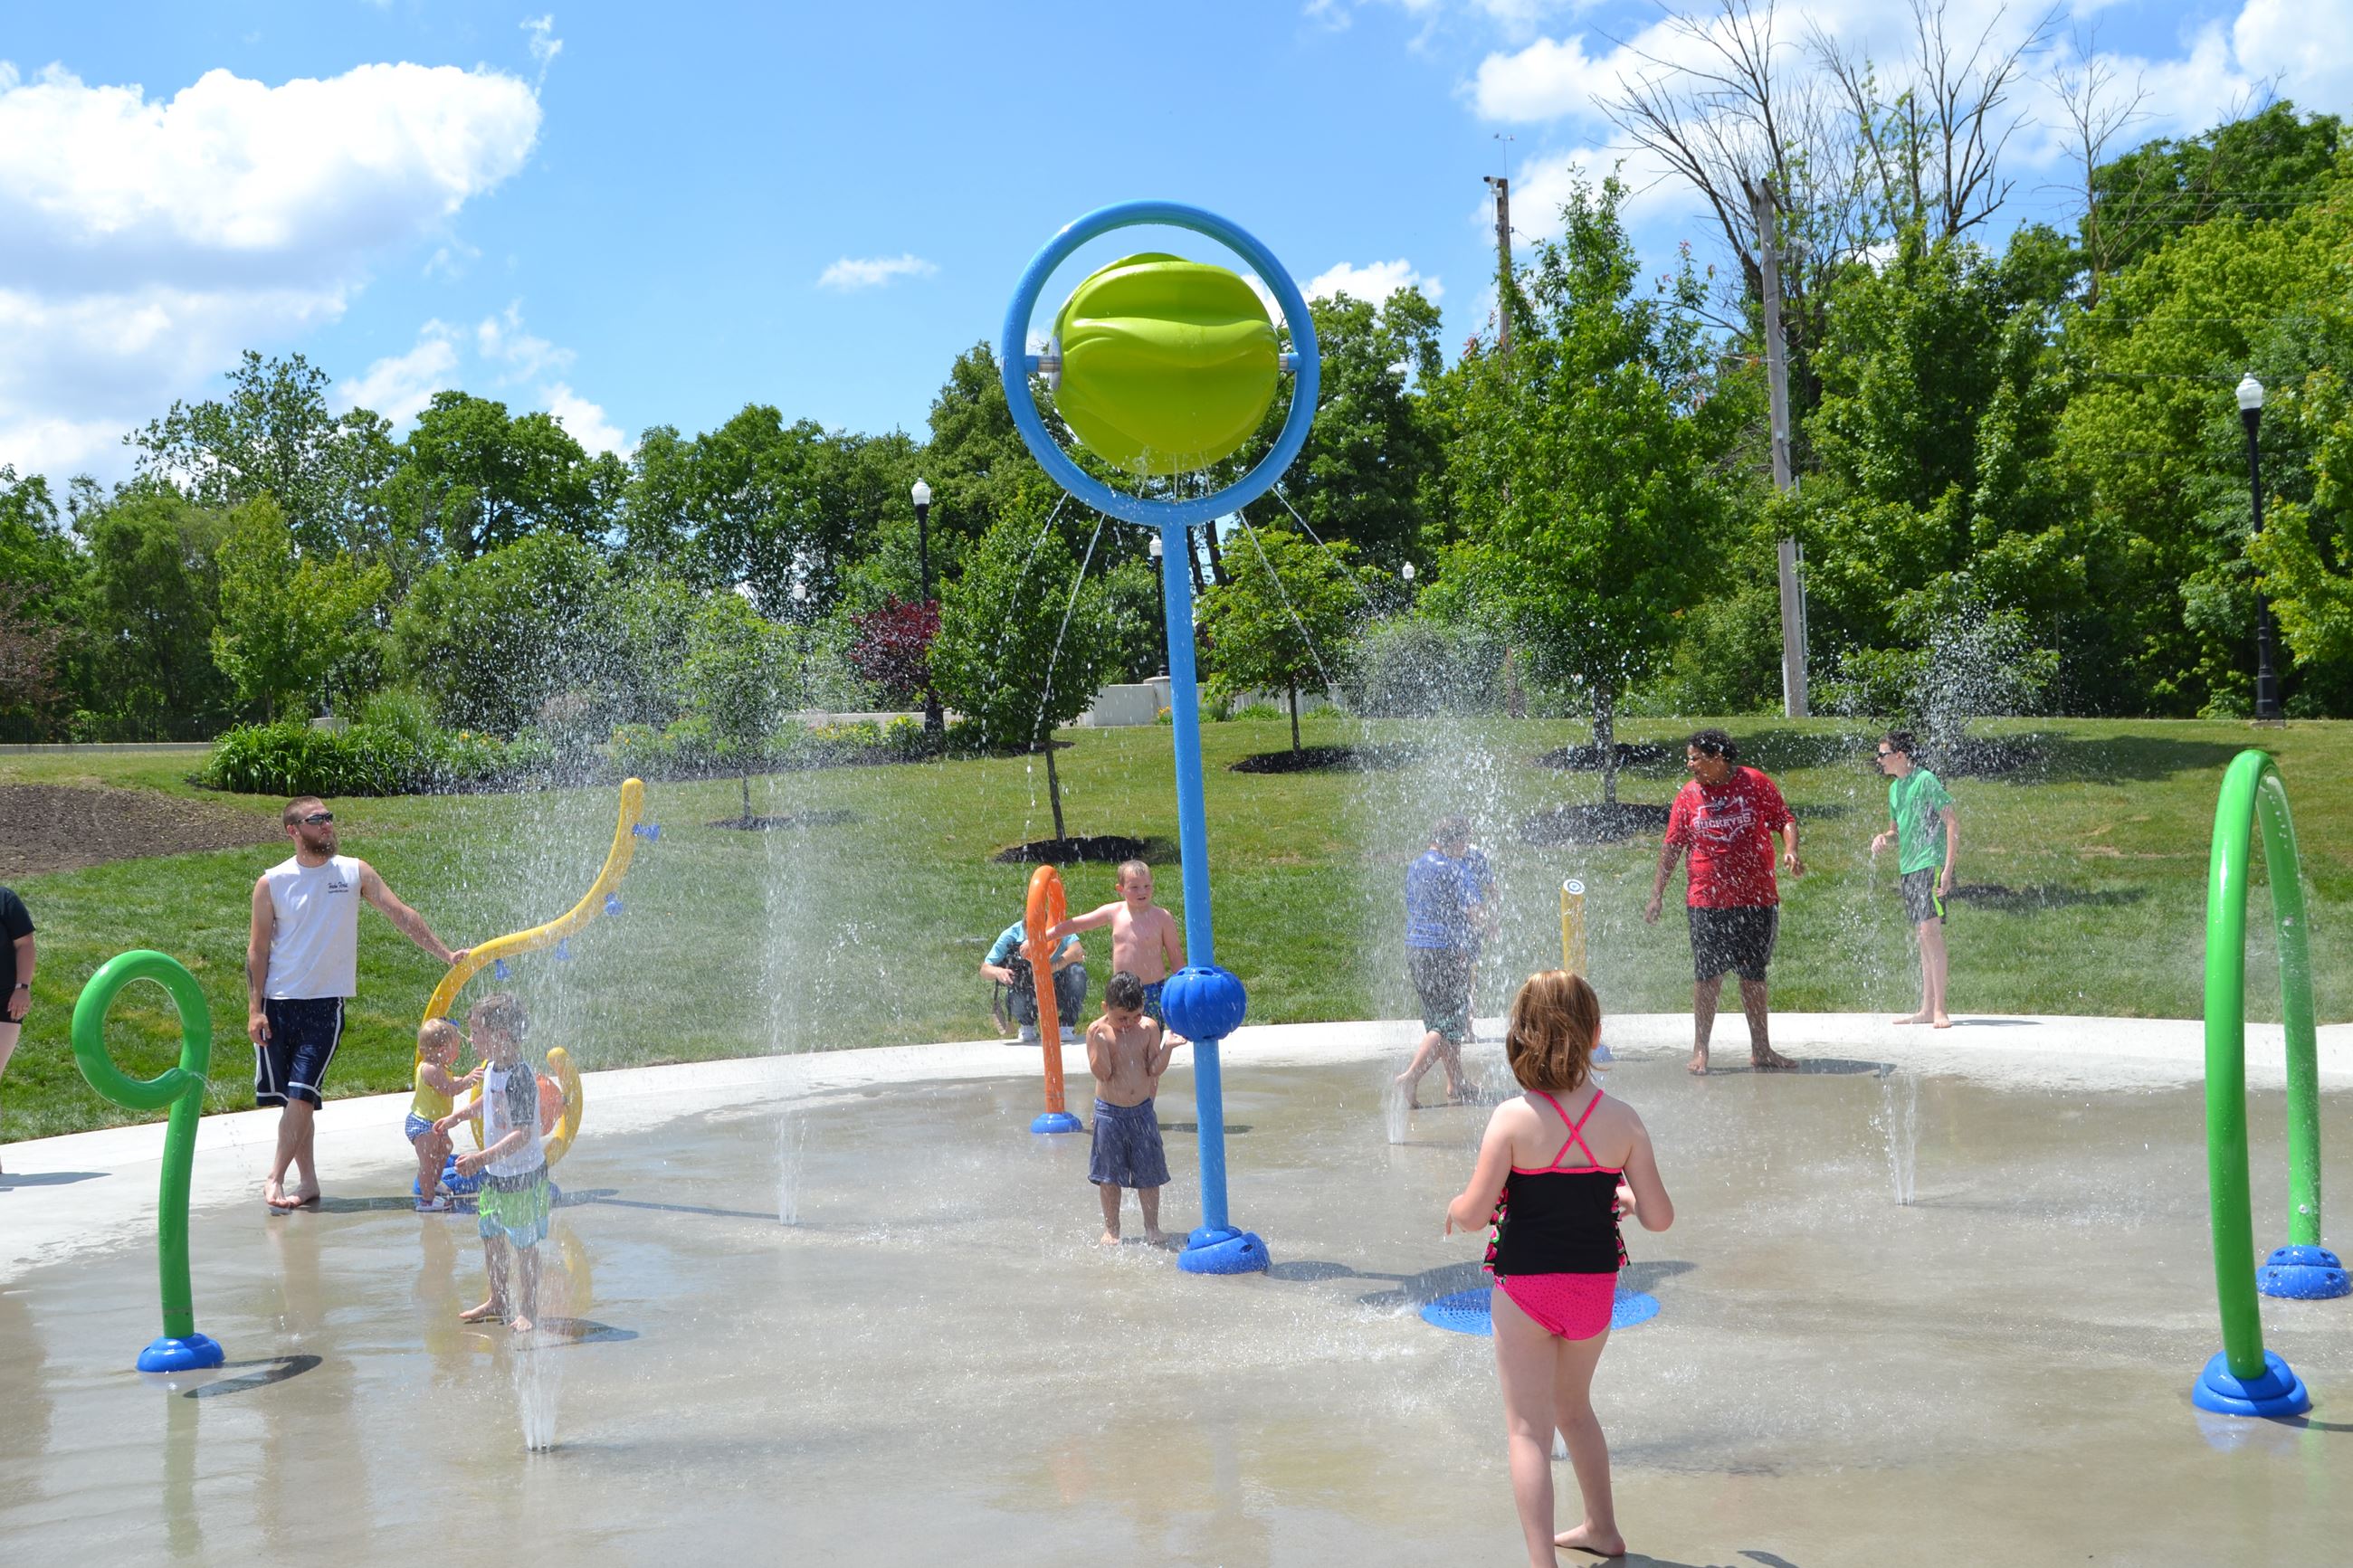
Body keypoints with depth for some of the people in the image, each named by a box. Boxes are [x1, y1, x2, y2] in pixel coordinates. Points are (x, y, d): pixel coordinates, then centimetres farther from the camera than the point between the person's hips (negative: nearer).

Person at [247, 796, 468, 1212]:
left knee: (302, 1095, -11)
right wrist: (254, 1009, -4)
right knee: (291, 1098, 6)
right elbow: (257, 949, 2)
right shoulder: (271, 883, 0)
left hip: (325, 1004, -1)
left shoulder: (355, 872, 2)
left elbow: (401, 915, 5)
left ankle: (275, 1179, -2)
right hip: (278, 1005, 1)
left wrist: (445, 954, 2)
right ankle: (308, 1182, 17)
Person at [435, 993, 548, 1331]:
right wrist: (457, 1116, 33)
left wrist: (482, 1158, -37)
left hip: (522, 1176, -9)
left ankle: (527, 1308, 15)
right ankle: (498, 1301, 33)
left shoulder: (520, 1078, -26)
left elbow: (523, 1135, -31)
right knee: (490, 1235, 17)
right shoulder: (492, 1068, 2)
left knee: (524, 1243, 2)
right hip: (494, 1175, 9)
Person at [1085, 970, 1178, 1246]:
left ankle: (1152, 1228, 20)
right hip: (1109, 1112, -2)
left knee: (1149, 1173, 6)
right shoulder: (1098, 1031, -10)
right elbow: (1102, 1073, -17)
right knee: (1109, 1174, 6)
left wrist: (1167, 1047, -22)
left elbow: (1155, 1069, -6)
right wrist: (1100, 1043, -31)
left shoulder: (1149, 1028, -4)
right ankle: (1111, 1229, 21)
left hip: (1142, 1110, 2)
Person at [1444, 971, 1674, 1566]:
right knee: (1573, 1406, 27)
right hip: (1595, 1286, 4)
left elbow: (1474, 1212, -18)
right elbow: (1659, 1217, -5)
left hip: (1525, 1288, -4)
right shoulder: (1623, 1120, -8)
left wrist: (1455, 1209, 5)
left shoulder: (1513, 1118, -17)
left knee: (1528, 1428, 5)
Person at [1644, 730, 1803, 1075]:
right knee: (1707, 975, -1)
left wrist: (1790, 851, -15)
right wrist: (1657, 895, 5)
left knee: (1754, 975, 9)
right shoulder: (1688, 796, 4)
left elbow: (1785, 820, 5)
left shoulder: (1755, 784, 0)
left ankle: (1761, 1049, 17)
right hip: (1707, 902, 0)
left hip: (1757, 899, 0)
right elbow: (1672, 846, 8)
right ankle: (1700, 1050, 7)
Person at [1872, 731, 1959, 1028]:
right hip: (1908, 868, 8)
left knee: (1931, 931, -15)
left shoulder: (1926, 780, -9)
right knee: (1923, 936, 9)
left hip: (1931, 865, -8)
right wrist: (1882, 837, 2)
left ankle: (1940, 1010, -15)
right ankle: (1926, 1009, 11)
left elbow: (1952, 825, -11)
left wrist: (1947, 870, -17)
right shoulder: (1894, 788, 16)